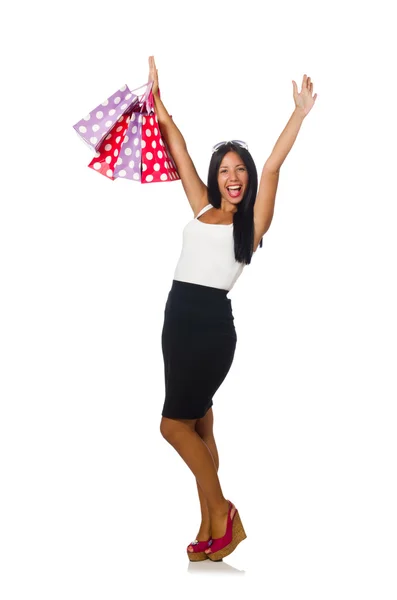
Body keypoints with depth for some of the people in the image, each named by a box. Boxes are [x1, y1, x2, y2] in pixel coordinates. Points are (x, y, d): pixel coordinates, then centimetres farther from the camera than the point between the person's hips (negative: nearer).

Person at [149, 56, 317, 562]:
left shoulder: (252, 221, 0)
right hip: (177, 317, 6)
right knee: (197, 424, 9)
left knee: (175, 423, -8)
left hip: (212, 322, -6)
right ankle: (212, 528, 17)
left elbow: (273, 165, -9)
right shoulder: (202, 209, 13)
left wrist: (300, 112, -12)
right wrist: (155, 92, 22)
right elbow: (177, 147, 17)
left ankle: (221, 512, 8)